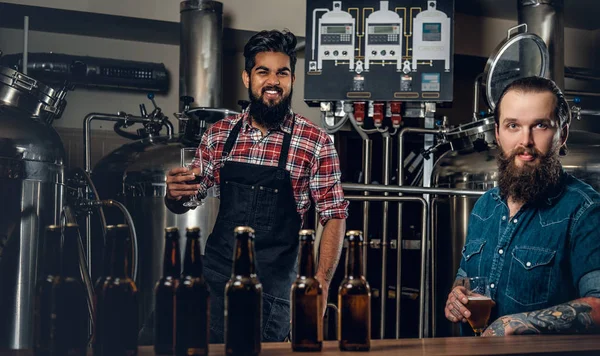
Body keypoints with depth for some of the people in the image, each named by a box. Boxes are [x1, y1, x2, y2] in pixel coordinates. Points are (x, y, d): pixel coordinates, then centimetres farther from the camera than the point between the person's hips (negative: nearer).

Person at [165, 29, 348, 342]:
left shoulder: (315, 142, -6)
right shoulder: (218, 134, 5)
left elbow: (333, 216, -3)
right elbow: (183, 203, 13)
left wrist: (321, 283, -14)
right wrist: (174, 194, -11)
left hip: (272, 285, -3)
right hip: (214, 275, 3)